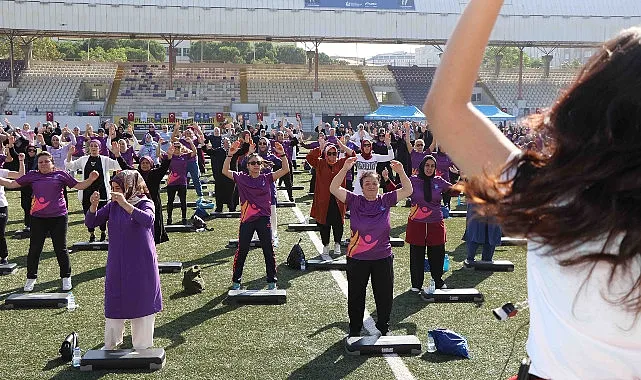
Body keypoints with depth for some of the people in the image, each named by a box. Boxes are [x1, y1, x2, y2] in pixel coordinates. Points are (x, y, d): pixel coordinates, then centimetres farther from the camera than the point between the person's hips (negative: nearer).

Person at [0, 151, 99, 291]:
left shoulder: (60, 174, 3)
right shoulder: (32, 175, 7)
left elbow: (78, 186, 5)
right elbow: (12, 184, 11)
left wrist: (91, 179, -10)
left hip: (58, 217, -2)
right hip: (38, 218, 2)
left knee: (60, 249, 5)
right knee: (34, 249, 6)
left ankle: (66, 278, 19)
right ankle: (31, 278, 21)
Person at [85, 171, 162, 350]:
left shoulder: (145, 203, -11)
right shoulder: (113, 206, 2)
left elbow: (148, 219, -33)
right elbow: (90, 222, 0)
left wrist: (125, 204, -41)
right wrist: (94, 205, -19)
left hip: (141, 265, -4)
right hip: (116, 264, 4)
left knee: (141, 302, 6)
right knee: (113, 302, 14)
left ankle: (142, 348, 23)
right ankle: (111, 344, 33)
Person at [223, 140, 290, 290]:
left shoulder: (266, 178, 3)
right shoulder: (242, 178, 2)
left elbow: (285, 170, -6)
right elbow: (225, 171, -10)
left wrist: (282, 154, -19)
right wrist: (230, 154, -21)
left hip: (264, 219, 1)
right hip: (247, 220, -1)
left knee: (268, 251, 6)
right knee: (242, 251, 7)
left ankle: (272, 281, 19)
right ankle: (236, 281, 19)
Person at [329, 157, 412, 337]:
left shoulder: (385, 201, -1)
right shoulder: (354, 201, -5)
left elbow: (408, 190, -6)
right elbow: (334, 189, -16)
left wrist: (401, 172, -22)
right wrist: (345, 168, -27)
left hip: (383, 258, 1)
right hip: (357, 259, -1)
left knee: (384, 296, 13)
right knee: (356, 296, 11)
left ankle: (383, 328, 33)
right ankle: (355, 330, 29)